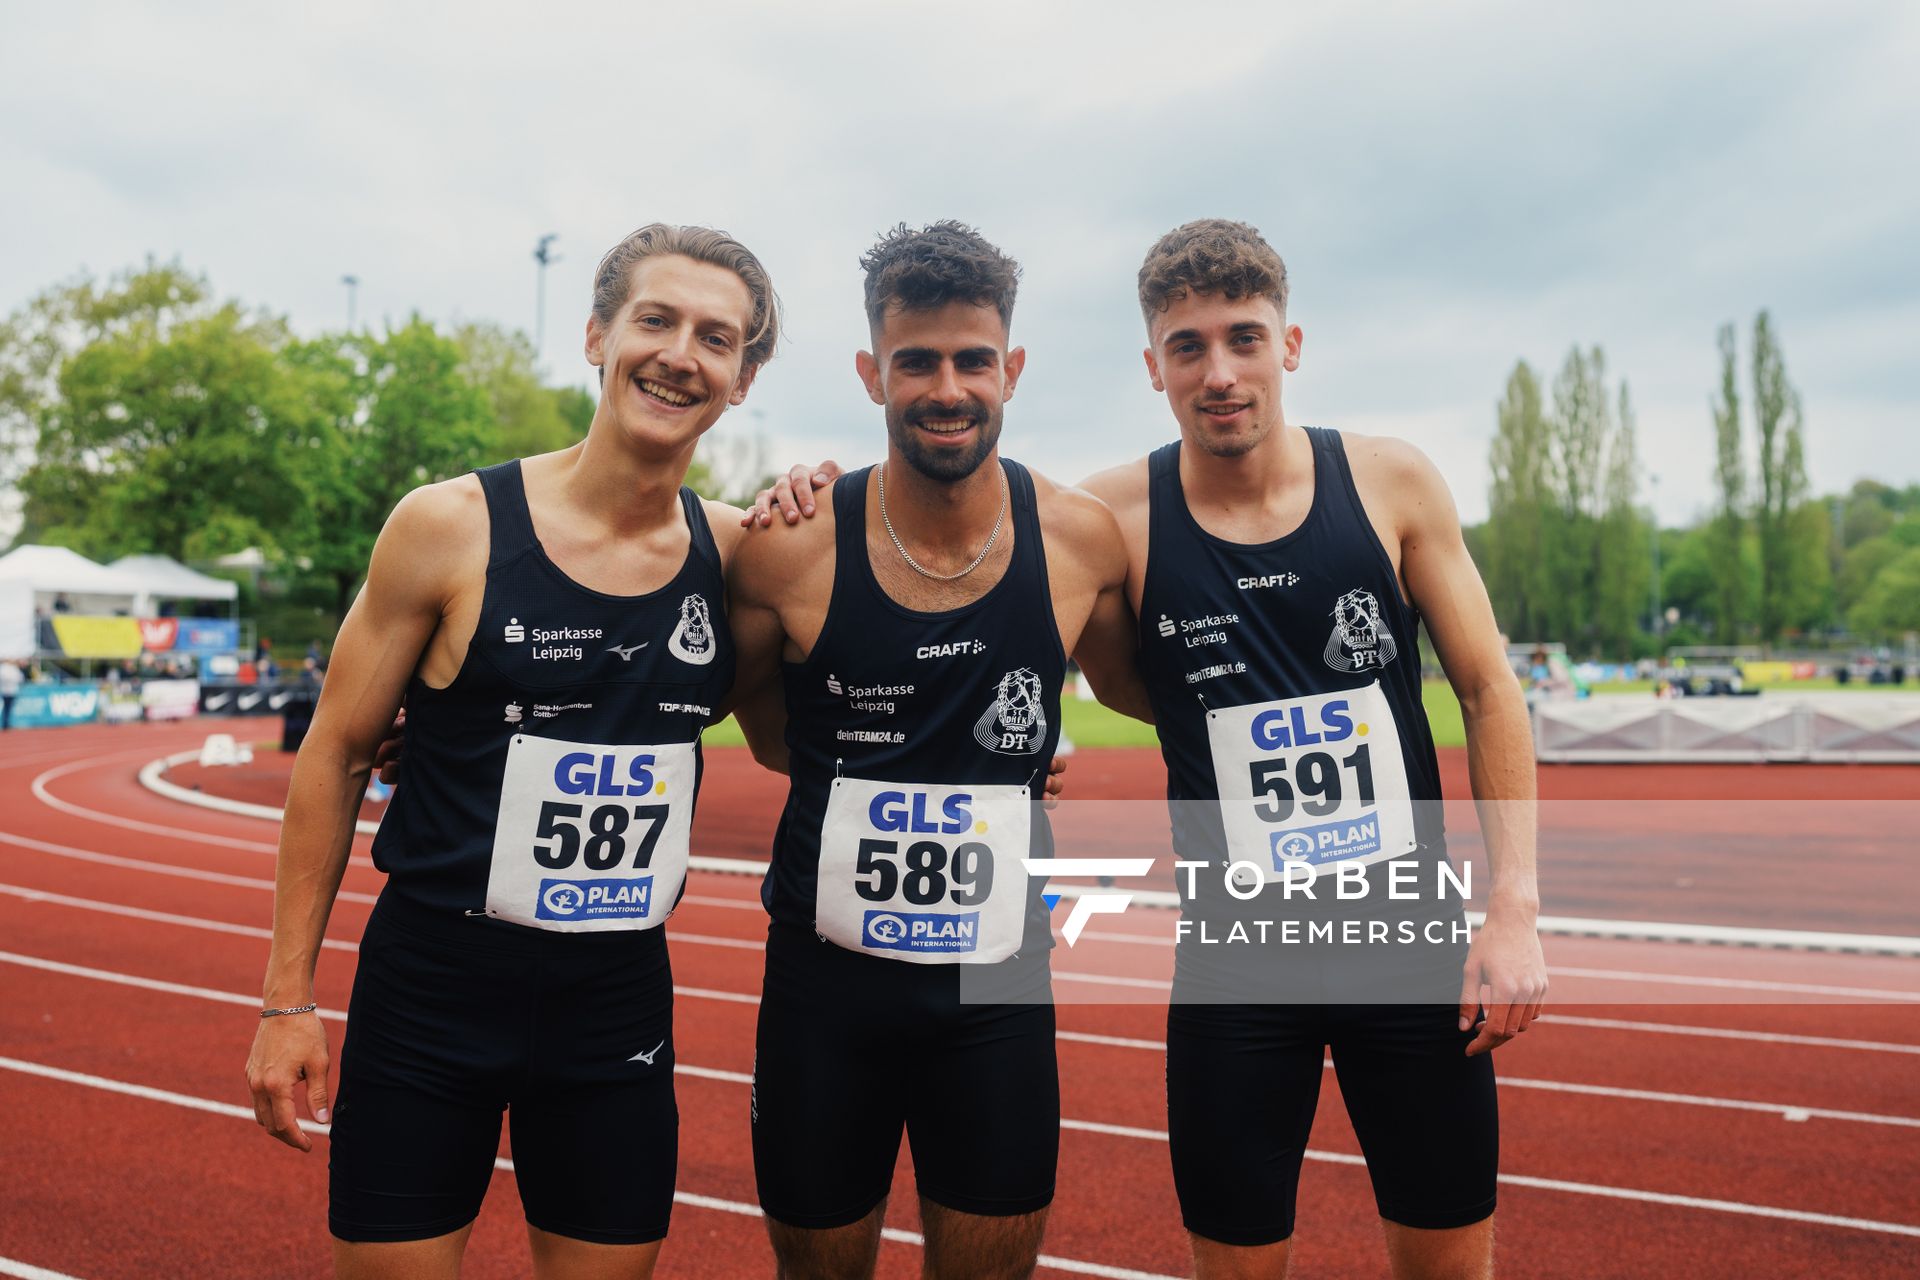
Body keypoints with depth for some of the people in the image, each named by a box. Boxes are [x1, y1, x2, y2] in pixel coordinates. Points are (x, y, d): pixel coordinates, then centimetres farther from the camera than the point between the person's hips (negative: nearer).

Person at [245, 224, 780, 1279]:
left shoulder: (735, 551, -2)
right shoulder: (451, 527, -11)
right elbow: (336, 754, -3)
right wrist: (288, 996, -1)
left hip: (620, 1004, 3)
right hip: (430, 993, -2)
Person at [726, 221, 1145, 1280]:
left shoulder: (1082, 540, -8)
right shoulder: (791, 549, -11)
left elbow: (1131, 686, 11)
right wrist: (842, 764, -3)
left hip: (999, 987, 1)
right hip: (823, 982, 0)